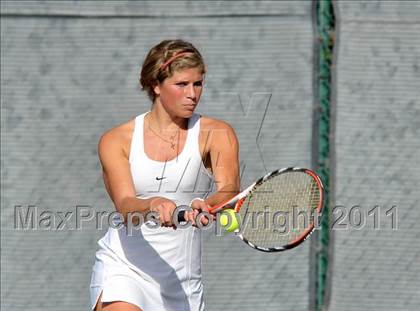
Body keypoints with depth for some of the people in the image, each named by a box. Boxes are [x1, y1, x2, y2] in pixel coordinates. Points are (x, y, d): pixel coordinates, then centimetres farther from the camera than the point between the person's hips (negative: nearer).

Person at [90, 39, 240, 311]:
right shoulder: (116, 141, 1)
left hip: (182, 281, 2)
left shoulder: (217, 134, 0)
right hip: (122, 268, -2)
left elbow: (229, 191, -17)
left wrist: (206, 206, -40)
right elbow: (125, 206, -13)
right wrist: (154, 206, -36)